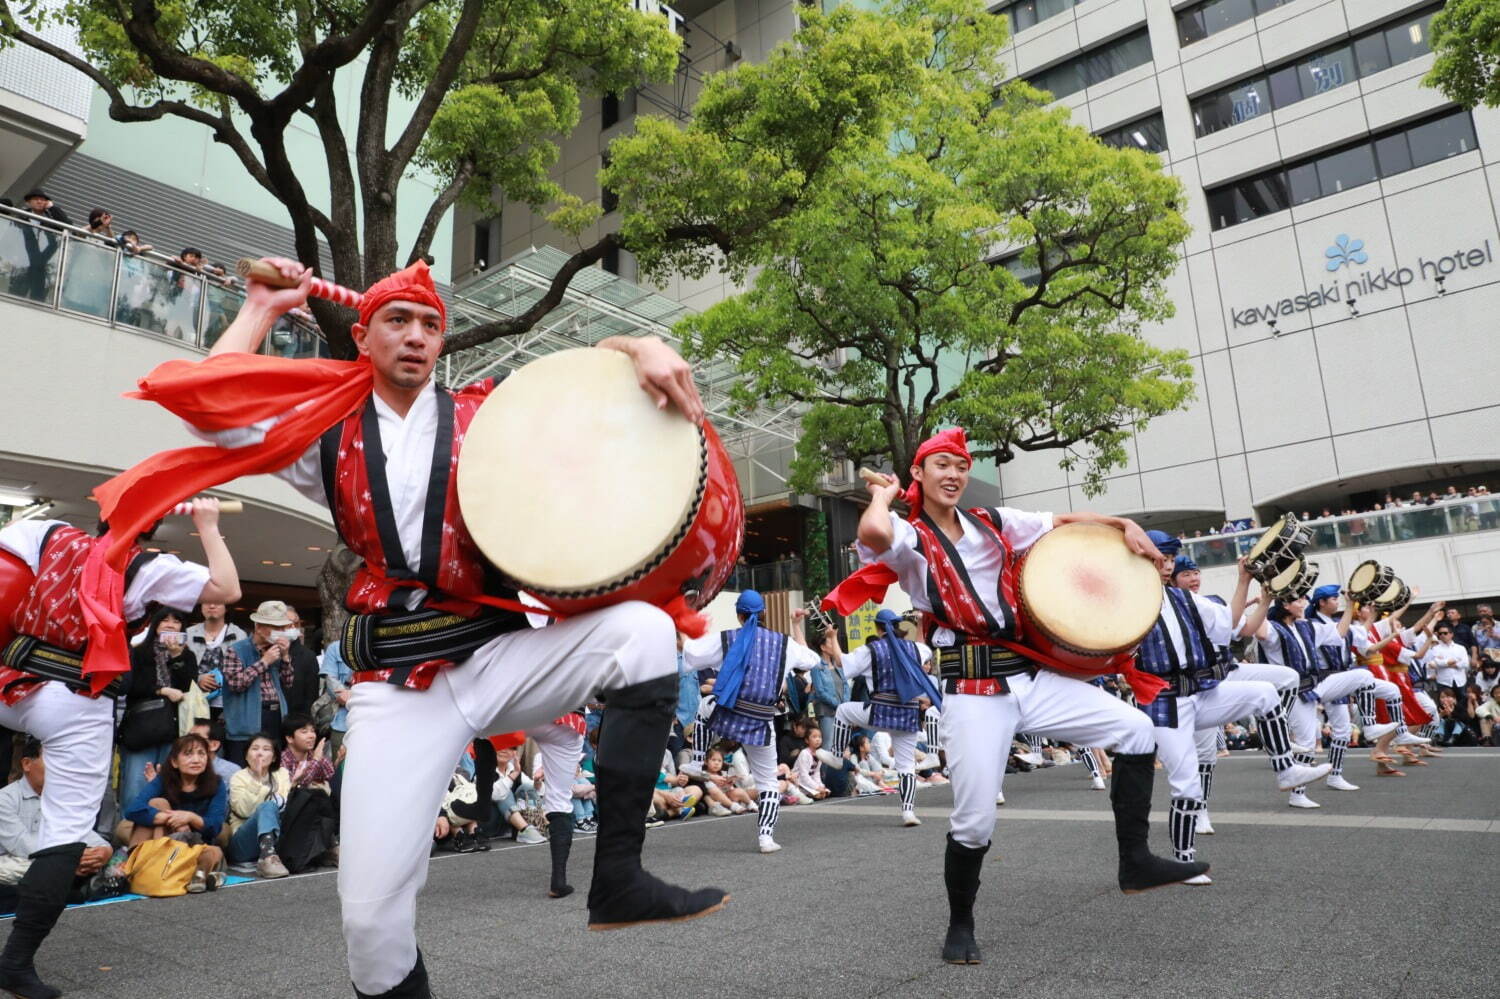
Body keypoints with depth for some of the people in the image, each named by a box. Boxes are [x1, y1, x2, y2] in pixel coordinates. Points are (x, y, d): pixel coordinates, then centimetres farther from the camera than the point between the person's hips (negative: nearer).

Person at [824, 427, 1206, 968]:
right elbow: (873, 533, -31)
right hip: (972, 690, -6)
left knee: (1136, 729, -1)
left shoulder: (992, 522, 11)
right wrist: (883, 496, -10)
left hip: (1031, 675, 6)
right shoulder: (910, 537, -6)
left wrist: (1125, 525, 4)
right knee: (975, 820, -6)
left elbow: (1065, 521, 20)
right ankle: (960, 925, 21)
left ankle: (1135, 860, 11)